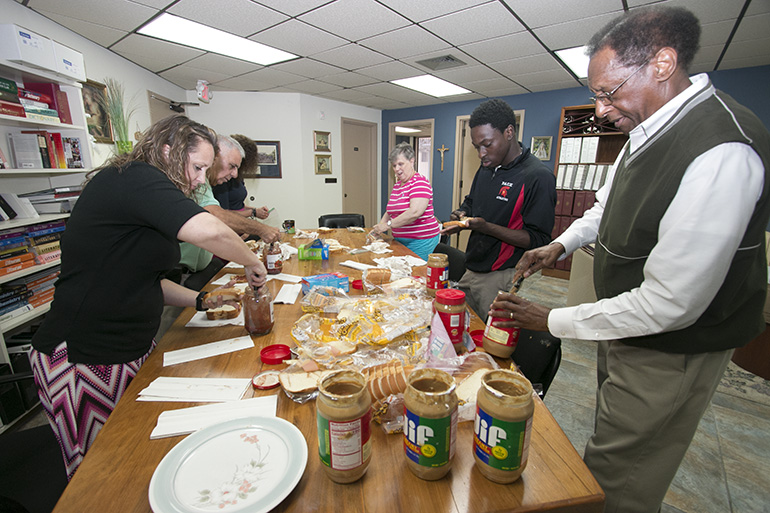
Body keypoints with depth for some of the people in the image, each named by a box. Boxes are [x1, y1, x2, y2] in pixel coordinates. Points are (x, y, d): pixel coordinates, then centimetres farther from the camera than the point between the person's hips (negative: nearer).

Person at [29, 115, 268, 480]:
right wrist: (252, 263, -18)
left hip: (131, 351, 9)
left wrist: (201, 300, 7)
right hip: (84, 362, -9)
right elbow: (208, 231, -36)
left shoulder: (146, 200, 12)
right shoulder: (133, 177, -18)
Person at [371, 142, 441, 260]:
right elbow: (389, 212, 19)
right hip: (400, 241, 7)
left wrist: (388, 225, -21)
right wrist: (378, 228, 2)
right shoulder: (397, 185, 16)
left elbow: (415, 212, -26)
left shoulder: (420, 182, -12)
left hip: (420, 242, -7)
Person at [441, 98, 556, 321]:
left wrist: (486, 227, -27)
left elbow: (538, 239, -17)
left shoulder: (538, 177, -15)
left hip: (502, 279, -7)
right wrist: (461, 216, -1)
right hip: (471, 270, 7)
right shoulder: (487, 168, 9)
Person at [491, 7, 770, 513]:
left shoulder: (722, 154, -29)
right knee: (611, 433, 28)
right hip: (627, 328, 9)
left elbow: (670, 304, -29)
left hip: (671, 352, -8)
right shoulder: (651, 127, 1)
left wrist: (552, 320, -21)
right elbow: (610, 204, 18)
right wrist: (561, 245, 4)